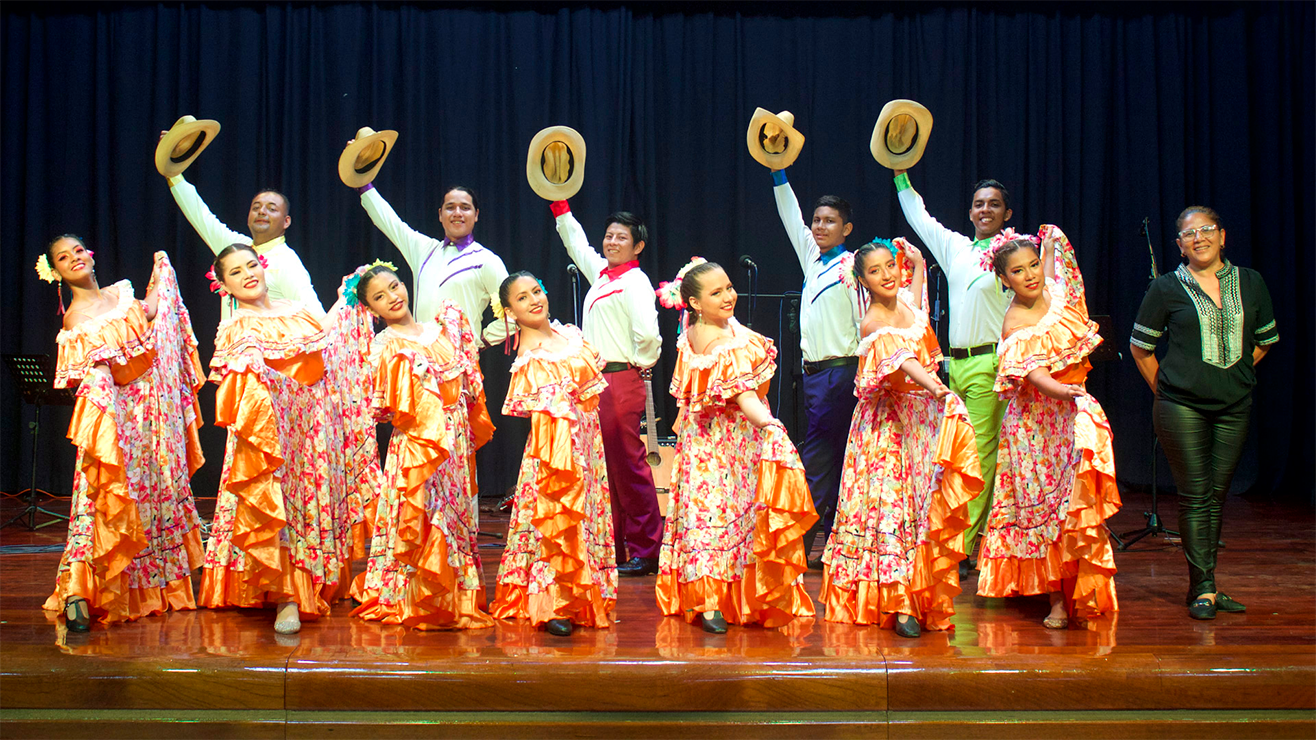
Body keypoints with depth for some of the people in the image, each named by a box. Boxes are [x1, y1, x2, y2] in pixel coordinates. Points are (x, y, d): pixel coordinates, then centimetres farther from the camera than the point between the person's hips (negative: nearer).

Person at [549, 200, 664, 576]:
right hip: (597, 379, 9)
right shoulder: (600, 273, 14)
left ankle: (645, 552, 2)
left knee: (628, 464, -5)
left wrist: (643, 363, -9)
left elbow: (647, 334, -26)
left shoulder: (635, 282, -12)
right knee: (605, 464, 12)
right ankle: (613, 548, 21)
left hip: (622, 381, -9)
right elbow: (576, 243, 31)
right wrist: (559, 205, 29)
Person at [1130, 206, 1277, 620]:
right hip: (1181, 407, -3)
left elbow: (1265, 340, 19)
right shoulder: (1166, 288, -2)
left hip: (1235, 407, 3)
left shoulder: (1250, 283, 7)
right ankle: (1203, 588, 2)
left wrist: (1237, 376, 12)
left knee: (1218, 494, 7)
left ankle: (1202, 584, 16)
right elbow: (1140, 346, 5)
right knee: (1195, 496, -4)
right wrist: (1164, 389, 4)